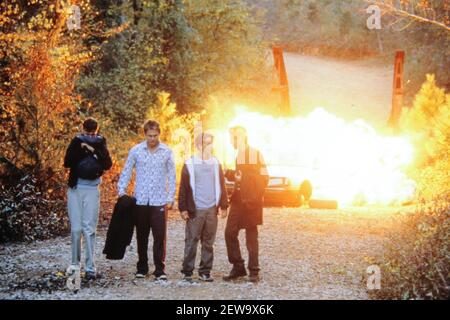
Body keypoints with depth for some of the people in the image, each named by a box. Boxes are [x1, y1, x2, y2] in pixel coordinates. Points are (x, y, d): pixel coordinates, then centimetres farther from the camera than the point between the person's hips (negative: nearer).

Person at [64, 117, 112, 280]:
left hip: (92, 189, -1)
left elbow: (108, 164, -9)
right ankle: (75, 263, 13)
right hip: (75, 188, 1)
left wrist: (94, 150, -15)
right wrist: (81, 148, -13)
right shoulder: (76, 142, 4)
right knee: (75, 228, 3)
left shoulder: (100, 143, 3)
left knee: (89, 229, -5)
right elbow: (67, 162, -7)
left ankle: (90, 267, -3)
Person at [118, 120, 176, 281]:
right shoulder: (136, 151, 1)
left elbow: (171, 176, 5)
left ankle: (160, 269, -1)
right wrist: (121, 191, -2)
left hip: (159, 201, -1)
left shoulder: (167, 152, 1)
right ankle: (142, 268, 18)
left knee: (160, 236, -6)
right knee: (141, 236, 8)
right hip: (141, 200, 1)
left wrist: (170, 198, 0)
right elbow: (126, 172, 8)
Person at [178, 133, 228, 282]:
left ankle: (205, 272, 14)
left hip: (212, 209, 4)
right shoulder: (189, 164, -2)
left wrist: (223, 206, 10)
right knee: (191, 241, 0)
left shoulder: (216, 163, 9)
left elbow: (221, 186, 13)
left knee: (209, 242, 7)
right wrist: (183, 208, -5)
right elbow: (183, 188, -1)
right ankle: (187, 271, 7)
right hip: (195, 210, -3)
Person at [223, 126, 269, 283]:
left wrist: (255, 198, -15)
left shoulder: (255, 154, -9)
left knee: (251, 236, 0)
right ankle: (238, 267, 12)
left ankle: (253, 272, 7)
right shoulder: (237, 155, 14)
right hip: (238, 200, 7)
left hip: (251, 201, -7)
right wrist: (229, 174, 4)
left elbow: (264, 177, -11)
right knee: (230, 233, 1)